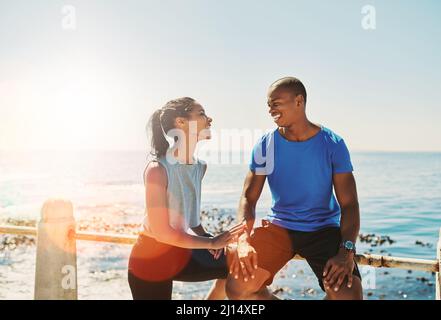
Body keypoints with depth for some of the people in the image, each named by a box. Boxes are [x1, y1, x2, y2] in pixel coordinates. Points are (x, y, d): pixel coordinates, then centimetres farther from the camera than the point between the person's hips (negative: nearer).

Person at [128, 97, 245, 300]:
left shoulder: (199, 166, -3)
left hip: (181, 253, 7)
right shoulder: (158, 170, -26)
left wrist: (205, 236, -7)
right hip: (150, 260, -7)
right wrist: (212, 242, -19)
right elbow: (161, 232, -24)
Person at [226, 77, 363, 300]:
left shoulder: (333, 145, -8)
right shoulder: (265, 146, -4)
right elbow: (248, 198, -5)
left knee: (349, 295, -25)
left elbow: (349, 204, -10)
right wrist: (244, 241, -23)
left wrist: (346, 251, -26)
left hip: (324, 229, -1)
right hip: (279, 226, 2)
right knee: (237, 288, -18)